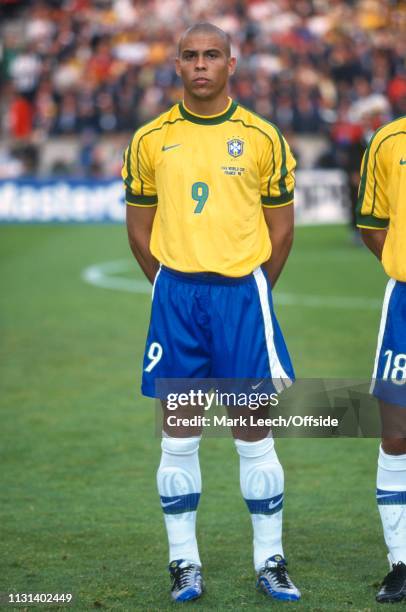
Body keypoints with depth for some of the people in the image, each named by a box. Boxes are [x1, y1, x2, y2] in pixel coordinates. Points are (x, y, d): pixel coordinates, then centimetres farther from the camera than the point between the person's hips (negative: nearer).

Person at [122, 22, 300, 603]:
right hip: (175, 294, 1)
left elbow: (282, 227, 7)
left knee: (254, 432, 1)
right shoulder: (150, 140, 5)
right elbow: (138, 227, 11)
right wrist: (173, 287, 6)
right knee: (178, 437, 3)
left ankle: (270, 561, 9)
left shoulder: (263, 138, 2)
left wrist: (251, 288, 4)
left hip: (242, 291, -1)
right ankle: (184, 563, 11)